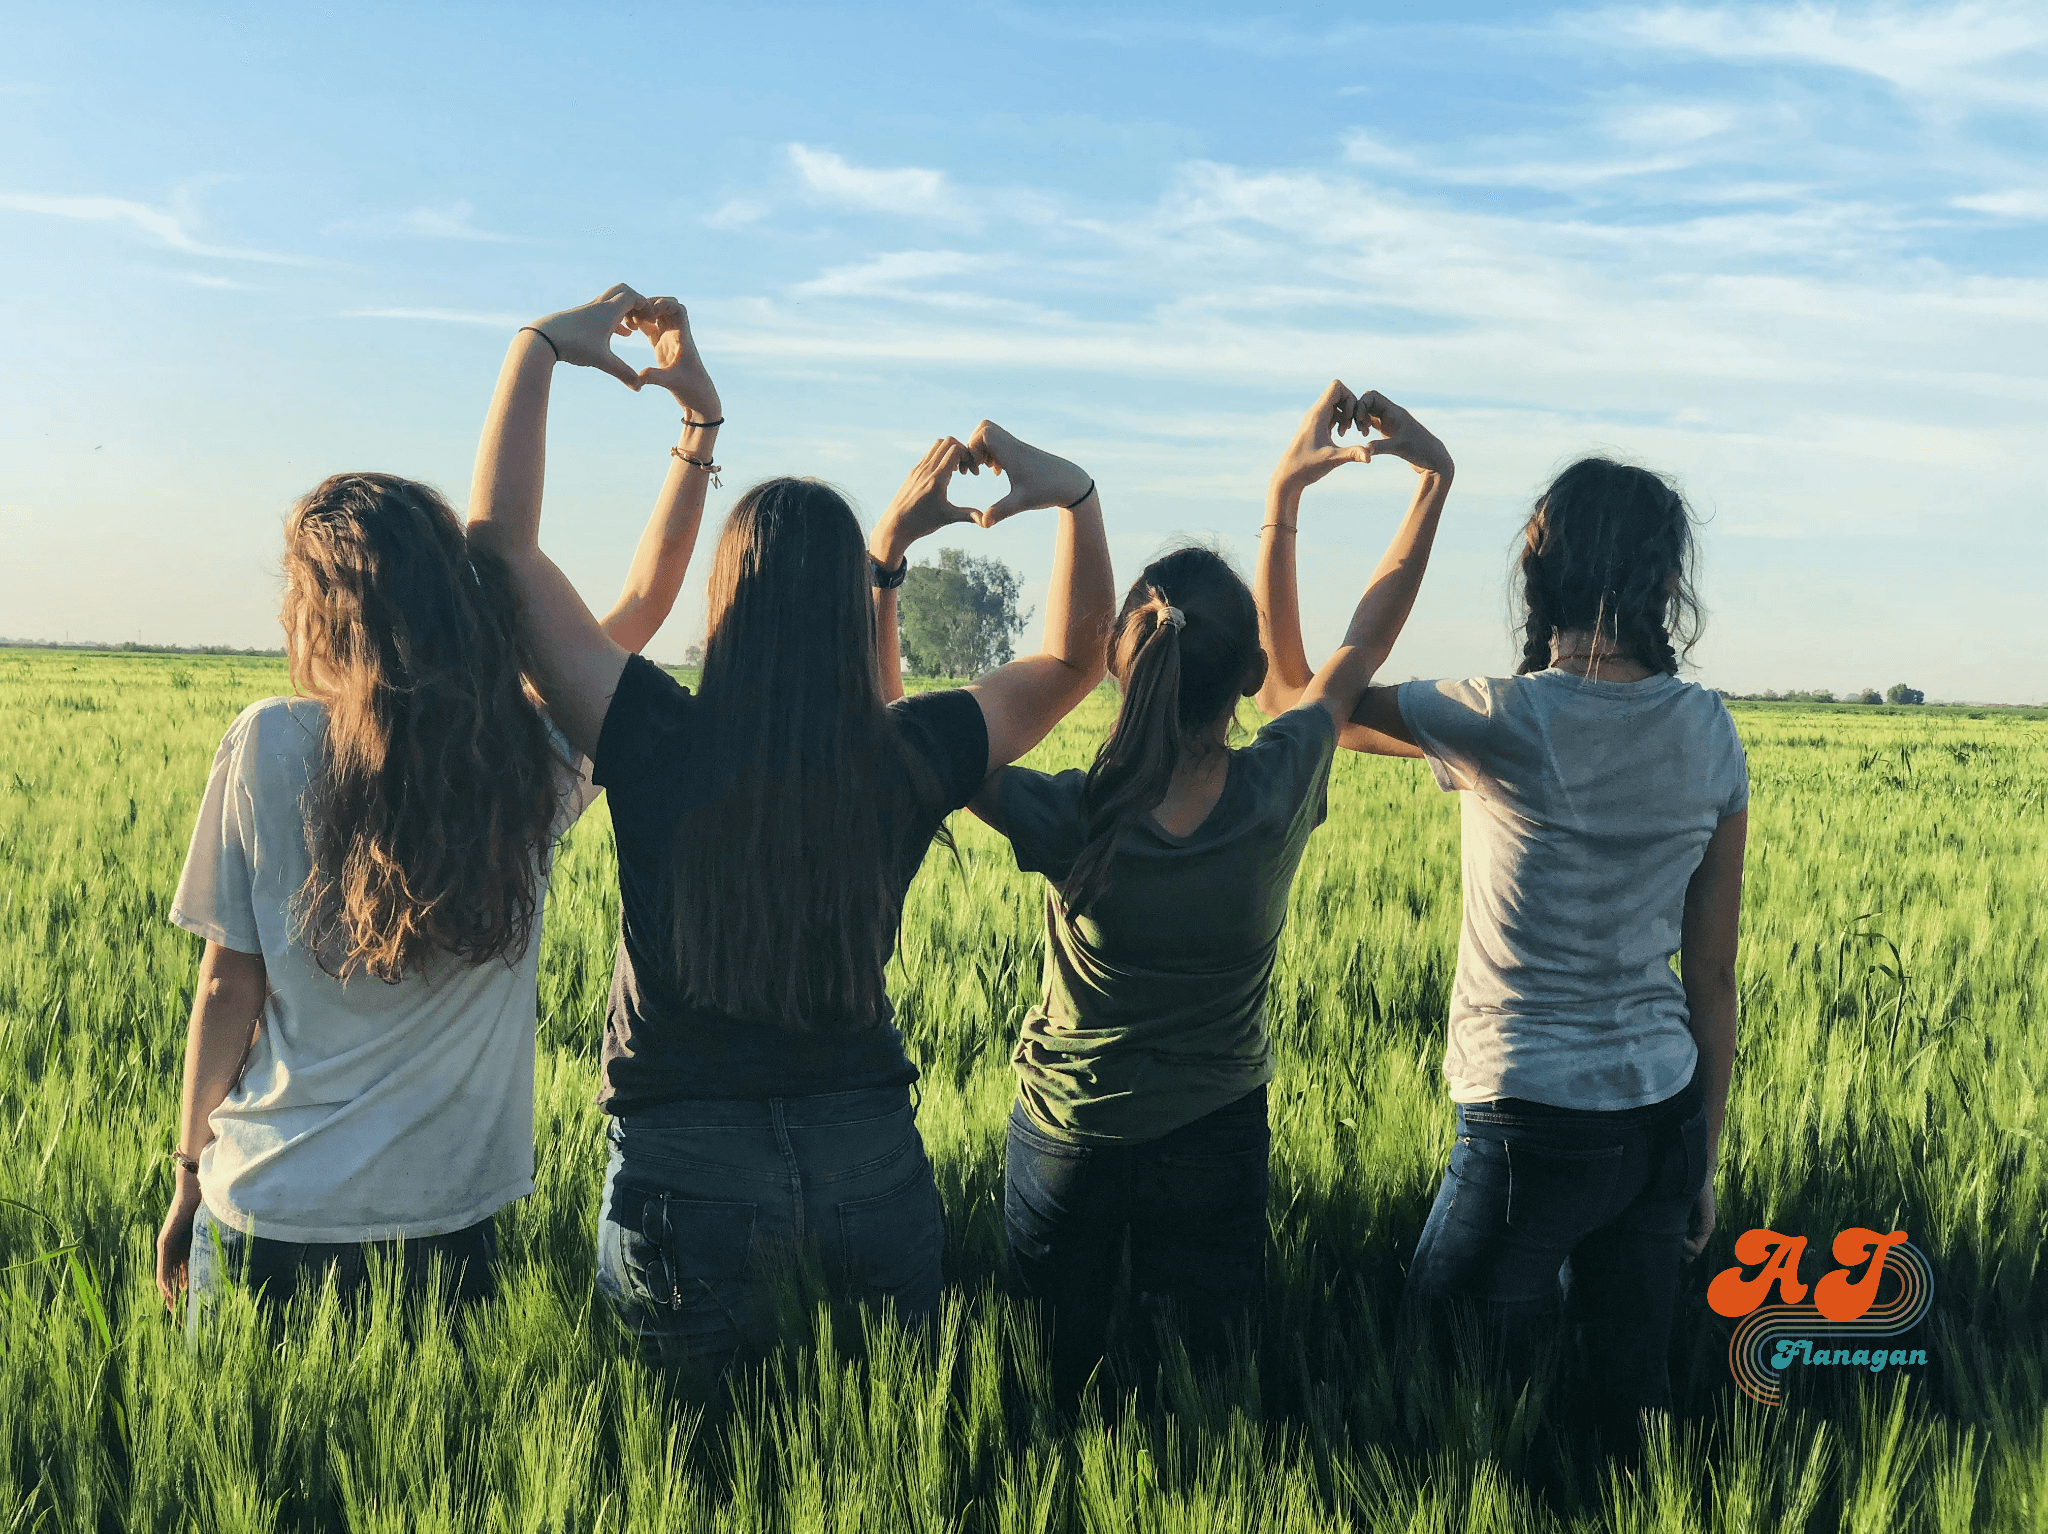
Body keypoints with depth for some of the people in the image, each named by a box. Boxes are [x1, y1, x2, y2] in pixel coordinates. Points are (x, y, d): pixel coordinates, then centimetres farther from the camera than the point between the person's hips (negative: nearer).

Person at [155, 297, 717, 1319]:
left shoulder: (267, 747, -12)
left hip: (269, 1214, -1)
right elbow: (643, 607, 7)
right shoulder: (531, 762, -7)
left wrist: (189, 1175, 7)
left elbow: (229, 987, -6)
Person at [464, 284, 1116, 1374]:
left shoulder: (657, 742, -15)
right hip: (870, 1155, 2)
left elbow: (500, 541, -8)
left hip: (687, 1168, -2)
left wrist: (539, 350, -2)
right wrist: (1074, 497, 7)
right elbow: (1073, 659, 11)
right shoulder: (909, 757, -8)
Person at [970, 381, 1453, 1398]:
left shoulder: (1071, 826, -29)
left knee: (1054, 1392, 21)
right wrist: (1435, 476, 1)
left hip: (1067, 1142, -1)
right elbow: (1364, 641, -7)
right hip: (1217, 1143, 1)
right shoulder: (1279, 795, -24)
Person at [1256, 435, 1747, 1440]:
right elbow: (1711, 973, 4)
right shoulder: (1708, 733, 0)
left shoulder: (1506, 724, -15)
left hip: (1530, 1129, -5)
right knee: (1631, 1400, 18)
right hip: (1662, 1120, 5)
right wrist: (1703, 1160, 14)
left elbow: (1289, 693, -2)